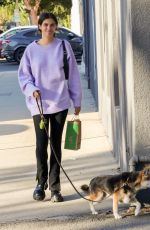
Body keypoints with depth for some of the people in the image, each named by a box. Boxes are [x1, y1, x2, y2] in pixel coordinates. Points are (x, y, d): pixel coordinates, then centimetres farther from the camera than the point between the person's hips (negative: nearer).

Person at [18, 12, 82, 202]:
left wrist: (77, 101, 2)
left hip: (60, 103, 0)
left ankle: (55, 186, 13)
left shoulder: (63, 46, -1)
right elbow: (23, 75, 5)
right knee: (41, 144, -4)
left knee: (56, 144, 6)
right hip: (39, 104, 0)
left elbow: (73, 74, 2)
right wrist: (32, 89, -15)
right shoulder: (31, 49, 0)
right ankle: (41, 183, 16)